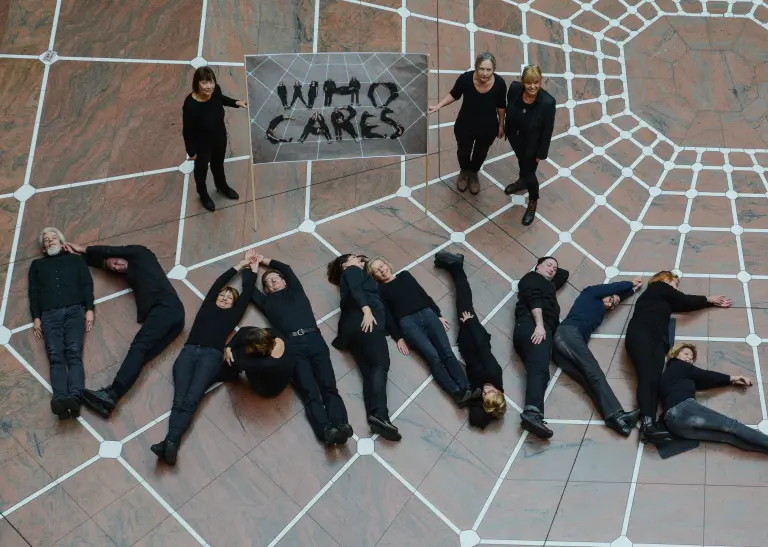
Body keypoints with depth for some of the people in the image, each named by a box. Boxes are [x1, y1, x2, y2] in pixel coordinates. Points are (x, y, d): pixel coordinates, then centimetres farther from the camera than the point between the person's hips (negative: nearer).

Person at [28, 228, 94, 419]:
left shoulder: (75, 259, 24)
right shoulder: (37, 265, 28)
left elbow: (87, 285, 14)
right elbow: (33, 292, 19)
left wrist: (89, 309, 0)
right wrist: (36, 317, 5)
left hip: (74, 311, -1)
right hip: (50, 315, 1)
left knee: (74, 353, -23)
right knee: (55, 356, -20)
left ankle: (75, 397, -43)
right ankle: (60, 399, -42)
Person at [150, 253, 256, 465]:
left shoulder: (233, 314, 26)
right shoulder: (207, 307, 30)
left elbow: (247, 291, 28)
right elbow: (218, 282, 32)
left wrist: (250, 269, 42)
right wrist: (239, 266, 41)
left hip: (212, 355, -2)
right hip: (189, 352, 2)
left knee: (190, 400, -27)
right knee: (179, 400, -22)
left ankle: (170, 442, -48)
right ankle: (171, 443, -44)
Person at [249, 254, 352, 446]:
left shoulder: (295, 291, 30)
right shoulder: (267, 301, 27)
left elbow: (286, 268, 38)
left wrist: (264, 260, 49)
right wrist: (252, 267, 43)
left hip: (314, 339, 2)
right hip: (292, 346, -1)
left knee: (329, 386, -17)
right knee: (309, 391, -20)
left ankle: (341, 425, -36)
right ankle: (326, 430, -40)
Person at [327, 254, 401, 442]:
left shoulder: (357, 275, 38)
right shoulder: (352, 271, 17)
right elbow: (355, 290, -5)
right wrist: (366, 310, -22)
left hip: (353, 325, 8)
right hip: (363, 320, -8)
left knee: (369, 372, -9)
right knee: (380, 364, -23)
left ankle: (374, 416, -29)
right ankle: (380, 415, -42)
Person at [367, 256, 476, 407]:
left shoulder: (405, 275, 24)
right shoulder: (380, 290, 14)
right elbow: (387, 316, 6)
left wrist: (438, 314, 15)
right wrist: (399, 338, -4)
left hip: (428, 313, 3)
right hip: (408, 322, -3)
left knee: (446, 351, -18)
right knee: (433, 356, -23)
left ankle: (467, 389, -32)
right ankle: (457, 393, -36)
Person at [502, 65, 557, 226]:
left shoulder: (547, 102, -35)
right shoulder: (514, 88, -26)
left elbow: (547, 129, -21)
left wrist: (541, 153, -12)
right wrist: (506, 129, 9)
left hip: (531, 144, -4)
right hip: (515, 137, 4)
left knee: (530, 173, 14)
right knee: (521, 161, 33)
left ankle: (533, 202, 45)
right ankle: (522, 180, 66)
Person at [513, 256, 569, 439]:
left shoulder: (548, 284, 42)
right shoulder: (532, 278, 17)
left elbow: (564, 273, 61)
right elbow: (533, 299, -3)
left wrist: (554, 272, 44)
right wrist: (539, 324, -17)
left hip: (544, 329, 8)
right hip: (532, 325, -7)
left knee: (540, 369, -20)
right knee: (539, 368, -30)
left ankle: (532, 414, -43)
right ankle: (532, 412, -51)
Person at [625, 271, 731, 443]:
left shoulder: (664, 299, 38)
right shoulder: (658, 287, 18)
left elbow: (684, 305, 35)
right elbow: (685, 300, 18)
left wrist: (712, 303, 42)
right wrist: (708, 299, 34)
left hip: (657, 339, 7)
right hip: (640, 336, -7)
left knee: (655, 377, -21)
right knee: (648, 375, -28)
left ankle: (648, 425, -44)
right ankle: (648, 422, -48)